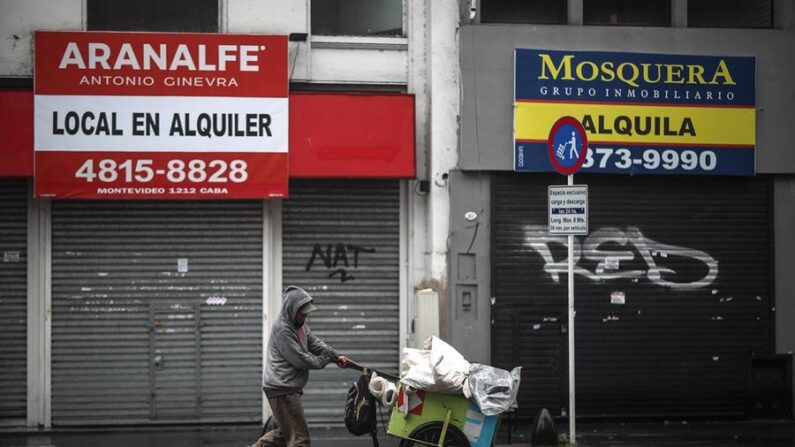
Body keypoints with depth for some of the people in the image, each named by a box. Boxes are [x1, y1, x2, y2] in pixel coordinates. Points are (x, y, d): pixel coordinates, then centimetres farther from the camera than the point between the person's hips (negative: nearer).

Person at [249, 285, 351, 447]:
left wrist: (336, 356, -2)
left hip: (289, 388, 10)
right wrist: (325, 360, -6)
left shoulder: (300, 325, 12)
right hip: (282, 390, -10)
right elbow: (300, 360, -19)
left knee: (285, 432, 21)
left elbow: (315, 343, 12)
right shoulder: (282, 329, -19)